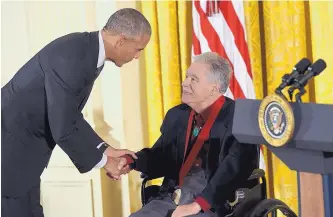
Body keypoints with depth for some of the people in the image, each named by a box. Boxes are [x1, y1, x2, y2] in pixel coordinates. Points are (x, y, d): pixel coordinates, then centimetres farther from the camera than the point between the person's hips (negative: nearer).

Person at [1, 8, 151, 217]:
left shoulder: (89, 52, 3)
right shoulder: (70, 57, -27)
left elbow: (71, 117, 12)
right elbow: (63, 129, -25)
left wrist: (106, 149, 6)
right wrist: (102, 160, -11)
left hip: (25, 145, 10)